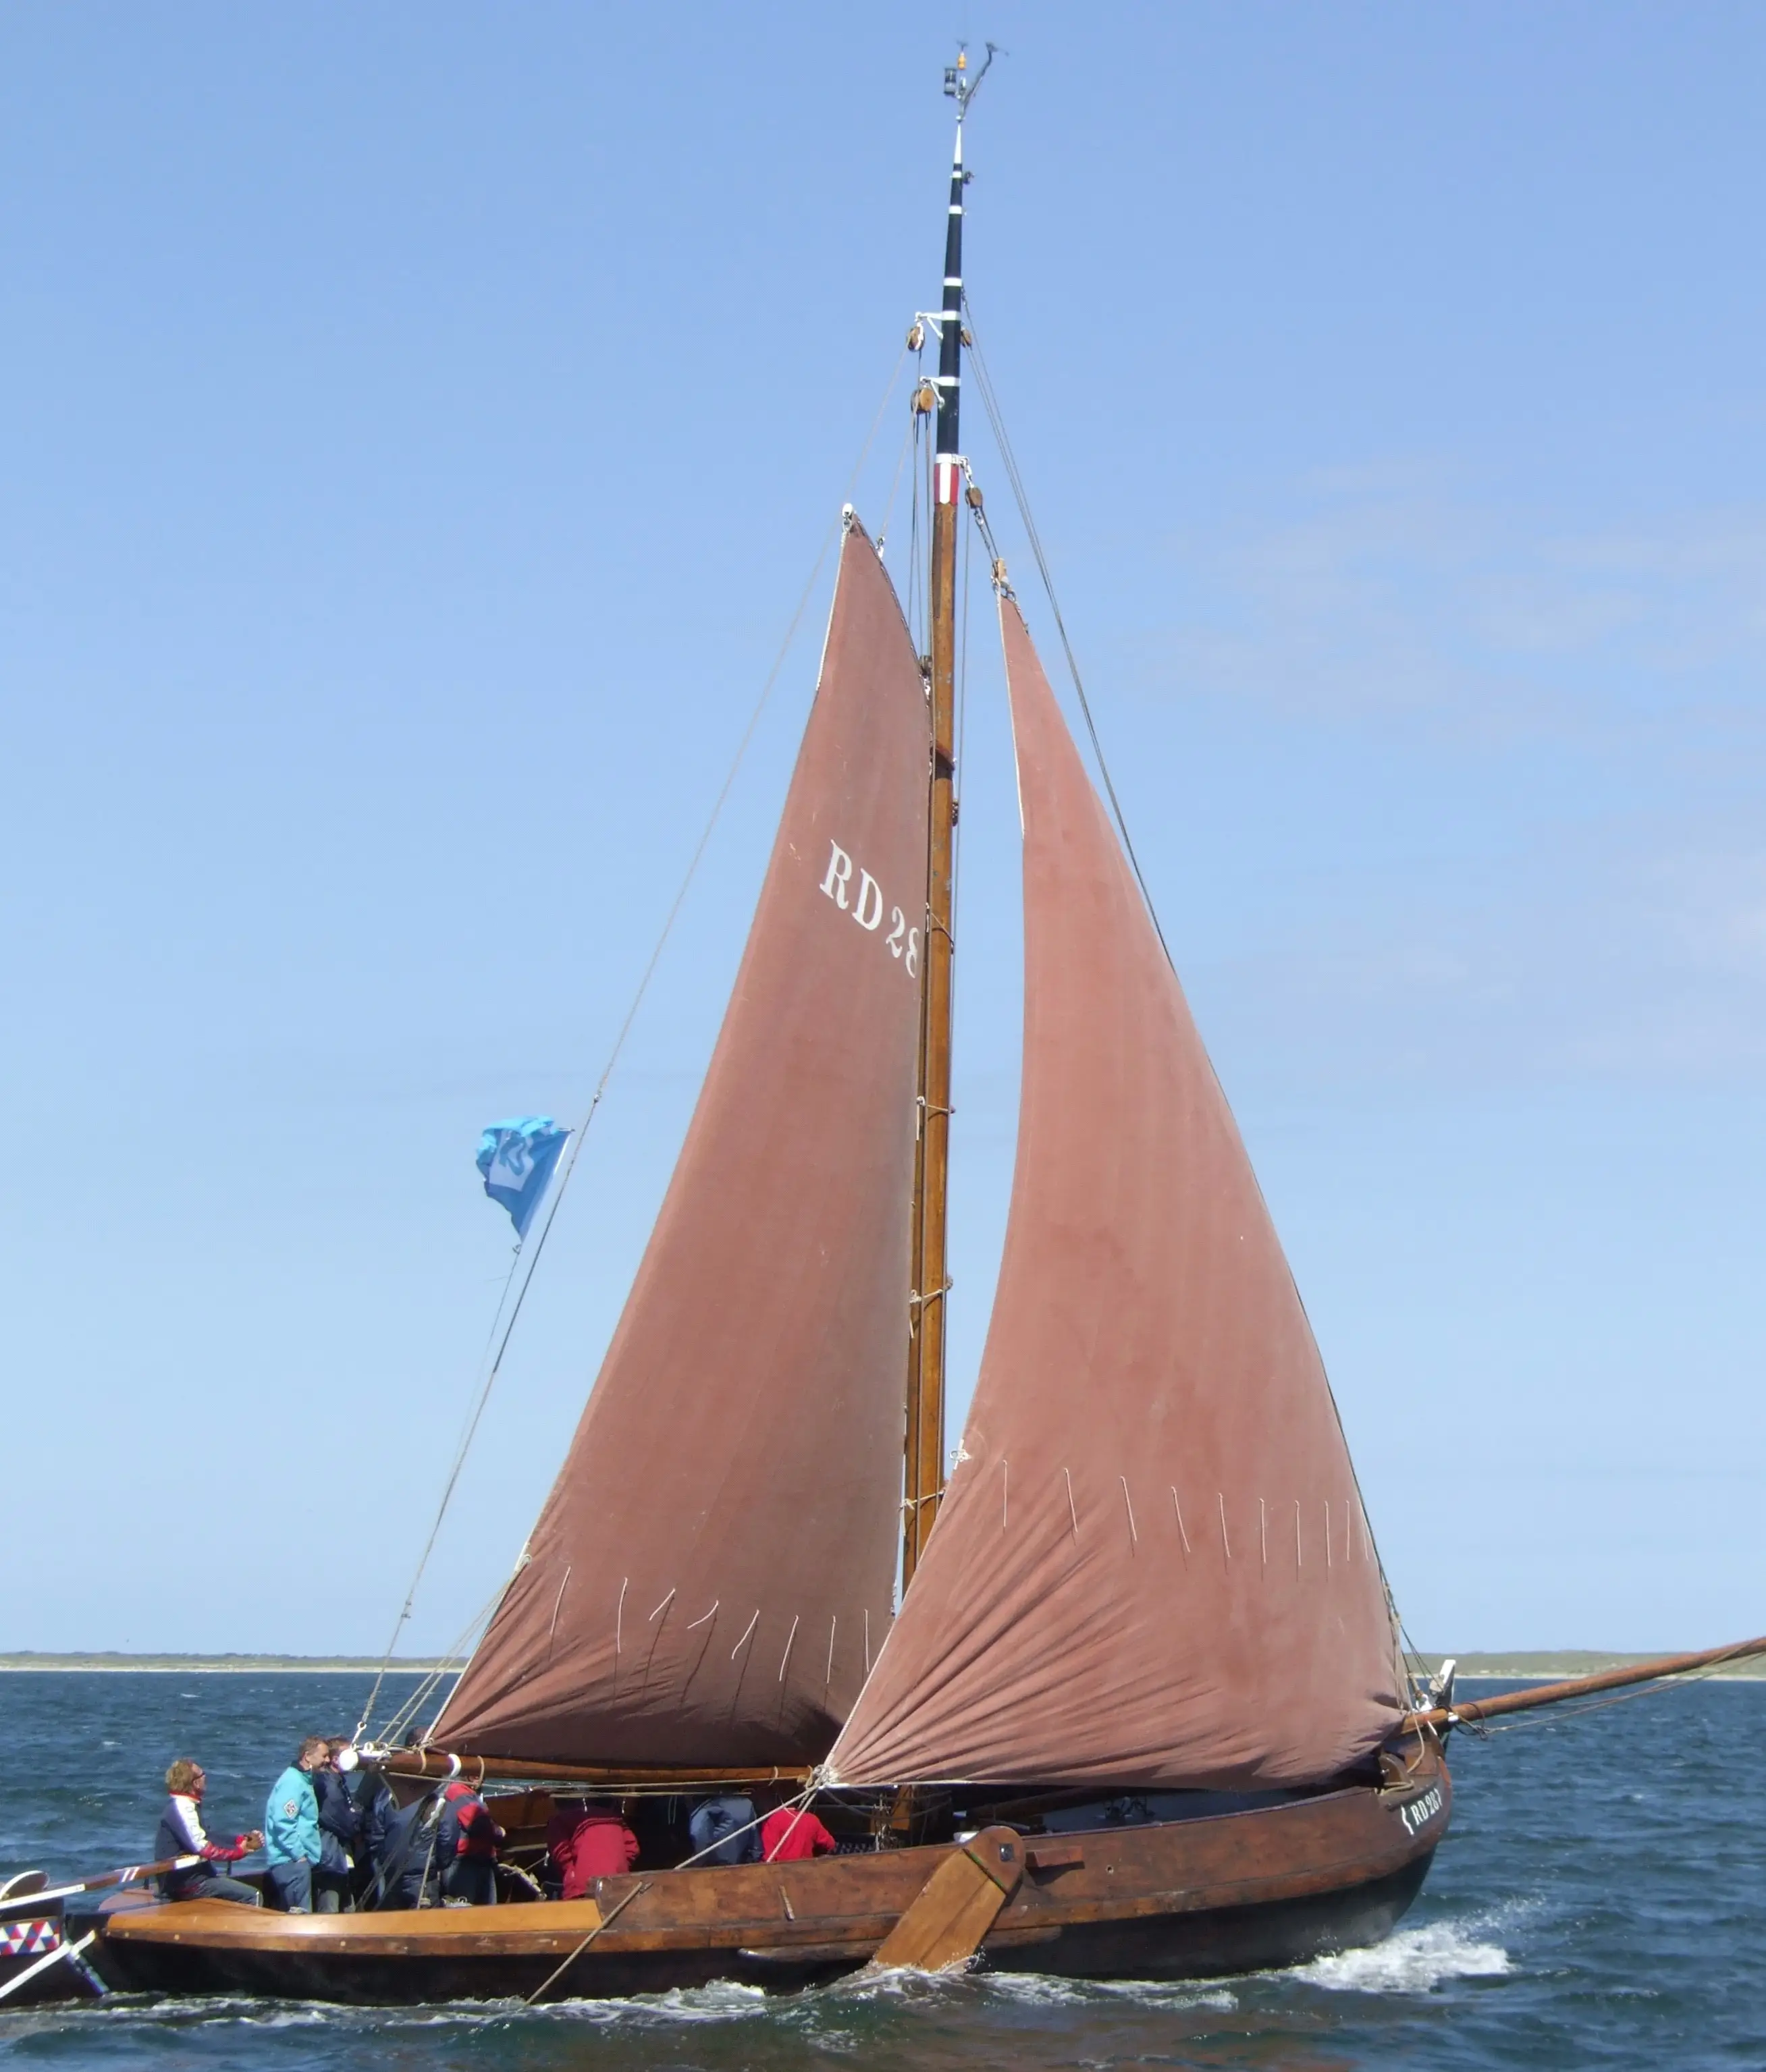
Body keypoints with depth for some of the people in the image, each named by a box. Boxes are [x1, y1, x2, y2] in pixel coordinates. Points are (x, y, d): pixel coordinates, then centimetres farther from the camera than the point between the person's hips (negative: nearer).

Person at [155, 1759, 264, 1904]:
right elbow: (203, 1848, -23)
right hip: (185, 1881, -11)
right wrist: (240, 1850, -15)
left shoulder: (184, 1806, 14)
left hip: (192, 1875, 11)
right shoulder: (182, 1808, -17)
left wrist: (243, 1839, 6)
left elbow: (205, 1839, 17)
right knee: (252, 1896, -16)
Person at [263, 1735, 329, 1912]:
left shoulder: (303, 1779, 18)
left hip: (296, 1859, 10)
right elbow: (283, 1823, -23)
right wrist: (300, 1854, -19)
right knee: (301, 1914, -13)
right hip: (291, 1861, -10)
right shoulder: (293, 1782, -14)